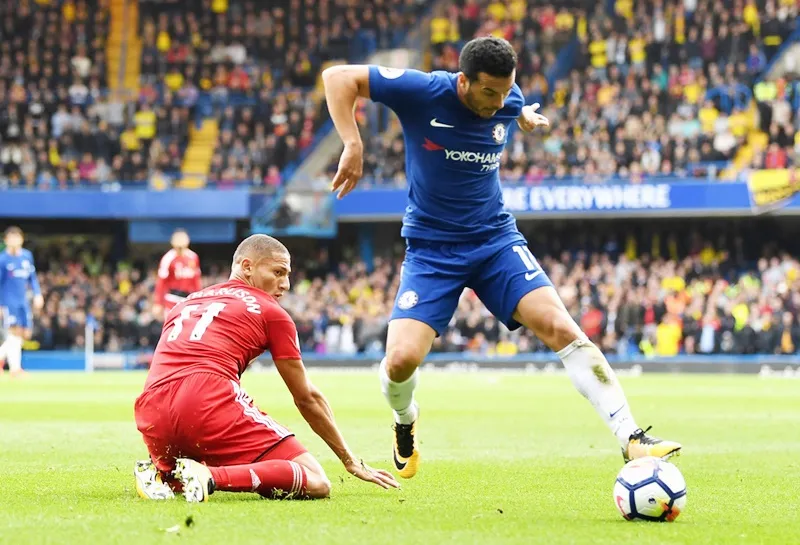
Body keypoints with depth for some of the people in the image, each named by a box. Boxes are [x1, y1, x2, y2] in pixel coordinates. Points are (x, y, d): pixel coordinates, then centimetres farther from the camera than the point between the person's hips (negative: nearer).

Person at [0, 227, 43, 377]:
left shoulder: (27, 256, 8)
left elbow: (32, 277, 17)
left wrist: (37, 294, 6)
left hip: (23, 301, 6)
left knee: (25, 333, 6)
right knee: (15, 332, -14)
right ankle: (15, 367, -13)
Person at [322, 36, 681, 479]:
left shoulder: (508, 101, -4)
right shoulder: (422, 93, -17)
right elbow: (338, 77, -16)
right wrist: (353, 146, -24)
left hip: (496, 239, 3)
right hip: (431, 248, -3)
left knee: (561, 328, -17)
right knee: (401, 359, -18)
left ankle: (631, 438, -16)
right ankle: (405, 423, 20)